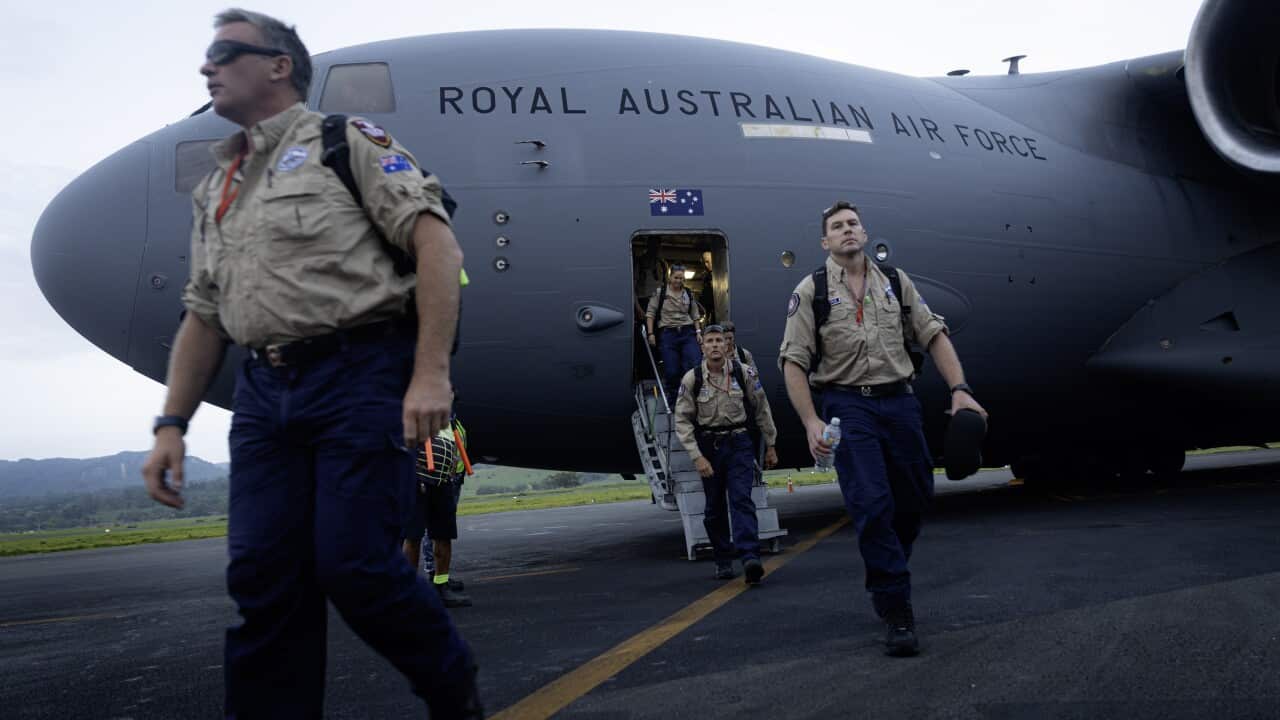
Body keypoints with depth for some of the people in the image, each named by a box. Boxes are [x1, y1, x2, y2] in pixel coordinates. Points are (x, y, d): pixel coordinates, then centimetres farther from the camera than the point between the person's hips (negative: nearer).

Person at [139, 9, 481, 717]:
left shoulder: (348, 141, 3)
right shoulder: (214, 191, 23)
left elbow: (436, 241, -9)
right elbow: (203, 315, 23)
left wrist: (431, 374, -18)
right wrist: (170, 426, 15)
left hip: (361, 374, -6)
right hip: (264, 391, 7)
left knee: (353, 566, -7)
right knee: (261, 575, 2)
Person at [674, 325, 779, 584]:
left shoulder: (744, 373, -4)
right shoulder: (691, 379, -5)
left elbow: (762, 410, 5)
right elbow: (683, 420, -5)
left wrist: (770, 446, 9)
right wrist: (697, 456, -12)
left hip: (739, 444, -1)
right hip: (708, 447, 1)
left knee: (741, 499, -15)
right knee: (715, 507, 8)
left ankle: (750, 559, -24)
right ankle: (723, 560, 22)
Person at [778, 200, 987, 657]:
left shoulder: (896, 281, 12)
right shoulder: (812, 290, 0)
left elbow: (934, 335, 9)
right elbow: (793, 361, -4)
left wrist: (960, 389, -4)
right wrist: (811, 422, -15)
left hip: (900, 402, 4)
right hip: (849, 406, -4)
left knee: (915, 499, 10)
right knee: (872, 505, -13)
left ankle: (883, 578, 35)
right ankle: (896, 612, -3)